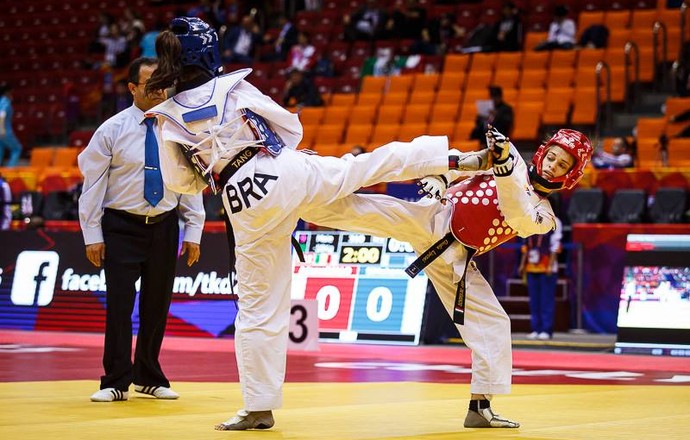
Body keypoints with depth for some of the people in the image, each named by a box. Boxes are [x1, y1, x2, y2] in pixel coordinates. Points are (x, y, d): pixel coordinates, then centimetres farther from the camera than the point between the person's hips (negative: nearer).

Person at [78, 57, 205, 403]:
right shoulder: (113, 129, -5)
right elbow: (93, 182, -3)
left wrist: (193, 231, 3)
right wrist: (92, 235, -6)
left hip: (163, 228, 3)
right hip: (121, 227, -3)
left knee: (157, 306, 9)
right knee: (120, 305, -6)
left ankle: (149, 377, 23)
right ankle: (117, 382, 2)